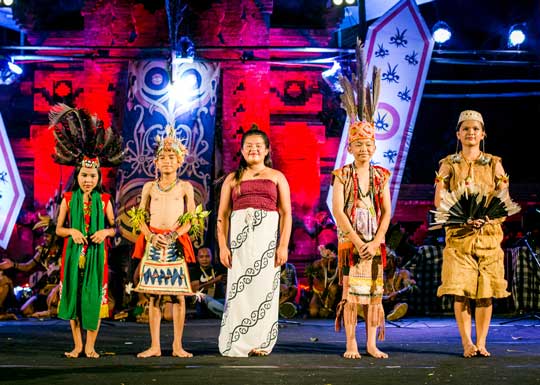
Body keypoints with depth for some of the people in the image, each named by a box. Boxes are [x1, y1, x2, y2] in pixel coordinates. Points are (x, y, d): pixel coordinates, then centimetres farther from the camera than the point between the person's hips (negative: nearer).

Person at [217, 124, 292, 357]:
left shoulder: (277, 177, 12)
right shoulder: (232, 179, 15)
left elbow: (286, 213, 4)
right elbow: (223, 214, 9)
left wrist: (284, 245, -7)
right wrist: (223, 246, -3)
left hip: (268, 237, -1)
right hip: (239, 237, 1)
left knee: (264, 288, -3)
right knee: (239, 289, -2)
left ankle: (260, 342, 2)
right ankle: (237, 344, 2)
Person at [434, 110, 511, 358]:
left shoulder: (494, 164, 10)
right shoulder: (449, 164, 7)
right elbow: (439, 201, 0)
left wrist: (489, 216, -14)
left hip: (489, 234, 1)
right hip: (458, 235, -1)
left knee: (485, 292, 0)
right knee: (461, 291, -7)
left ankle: (481, 343, 7)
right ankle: (467, 342, -1)